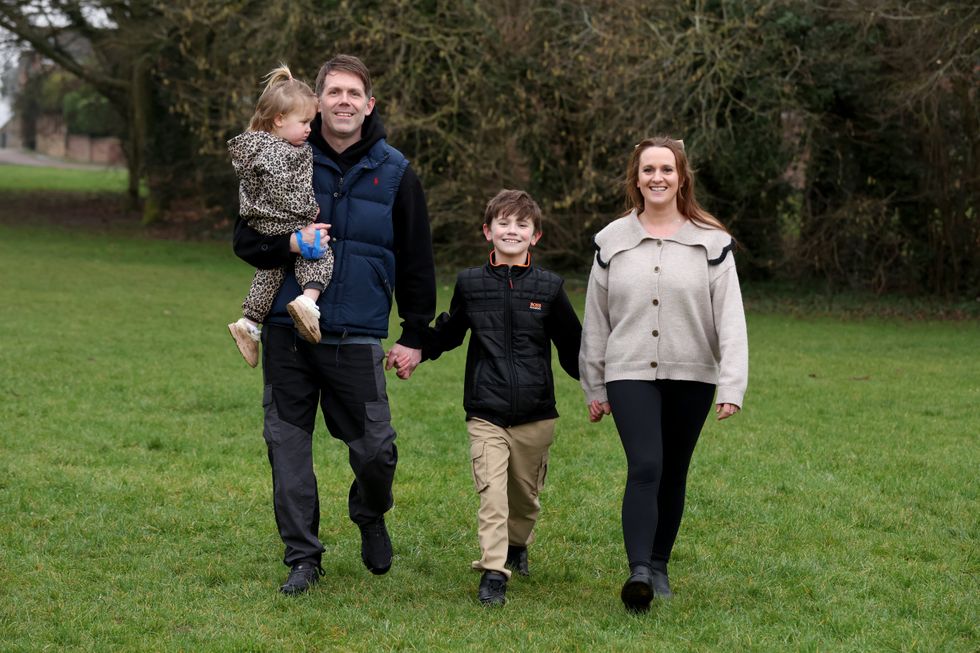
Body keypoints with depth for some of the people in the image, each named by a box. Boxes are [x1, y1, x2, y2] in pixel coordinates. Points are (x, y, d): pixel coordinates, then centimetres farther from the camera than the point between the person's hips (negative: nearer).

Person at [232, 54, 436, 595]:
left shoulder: (393, 173, 4)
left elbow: (416, 261, 9)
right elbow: (245, 239, 7)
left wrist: (414, 336, 5)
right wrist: (290, 245, -13)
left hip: (356, 337, -1)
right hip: (286, 332, 1)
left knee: (375, 450, -3)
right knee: (287, 444, 3)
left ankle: (371, 519, 30)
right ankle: (302, 557, 15)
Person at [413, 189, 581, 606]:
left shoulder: (549, 287, 2)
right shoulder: (470, 283, 4)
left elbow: (573, 349, 10)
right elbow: (446, 334, 20)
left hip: (535, 414, 1)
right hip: (486, 413, -1)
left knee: (526, 491, 14)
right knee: (492, 490, -11)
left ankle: (517, 545, 40)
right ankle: (493, 572, -12)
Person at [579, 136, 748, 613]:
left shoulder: (711, 242, 0)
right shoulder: (612, 241, 5)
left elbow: (730, 319, -5)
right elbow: (595, 321, 10)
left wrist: (731, 386, -13)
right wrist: (593, 388, 10)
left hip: (691, 376, 1)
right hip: (630, 375, -1)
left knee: (672, 474, 10)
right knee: (644, 468, -17)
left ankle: (659, 566, 26)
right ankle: (638, 572, -24)